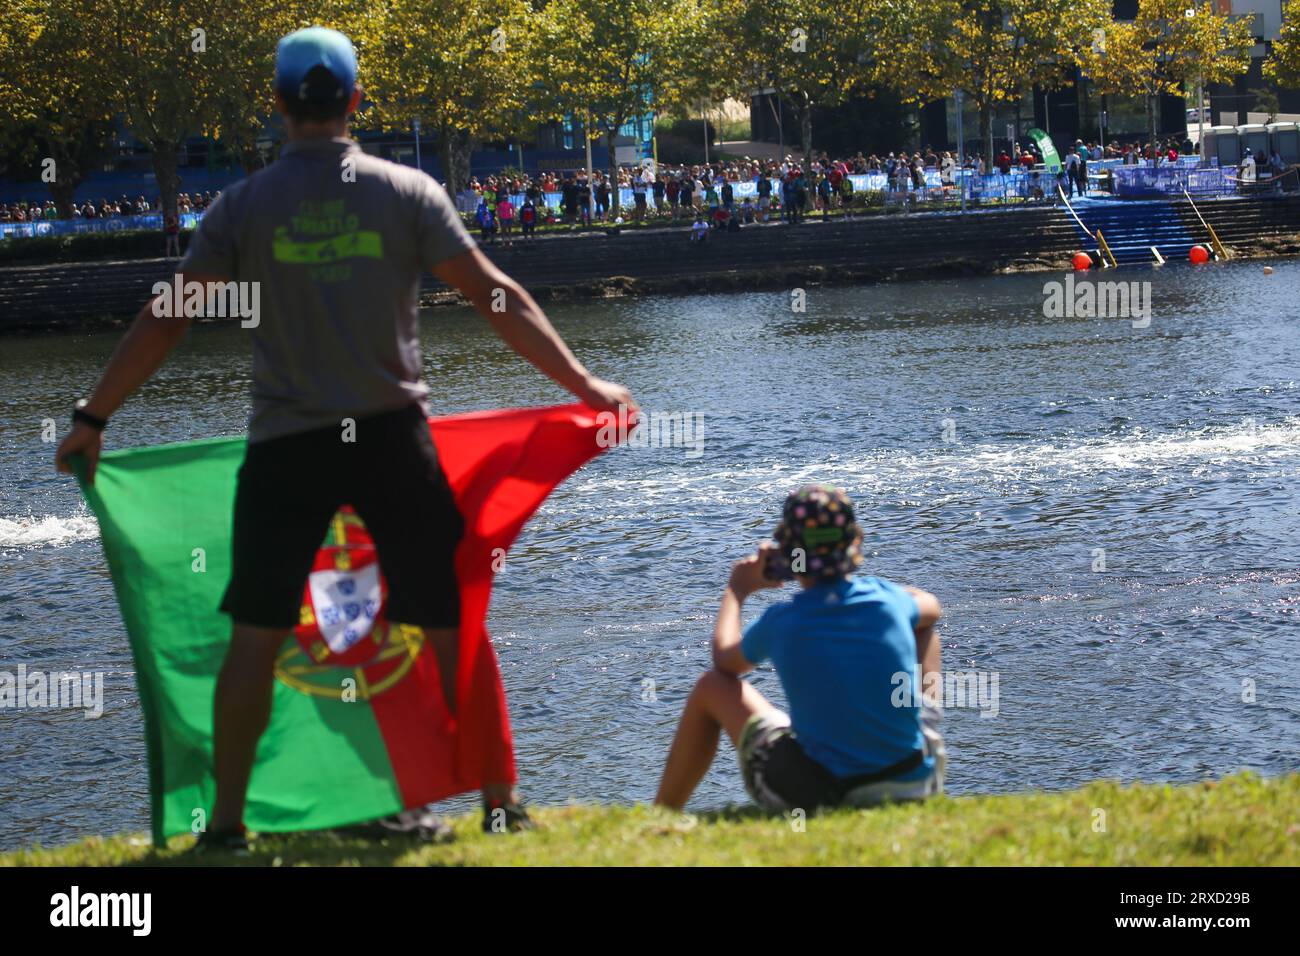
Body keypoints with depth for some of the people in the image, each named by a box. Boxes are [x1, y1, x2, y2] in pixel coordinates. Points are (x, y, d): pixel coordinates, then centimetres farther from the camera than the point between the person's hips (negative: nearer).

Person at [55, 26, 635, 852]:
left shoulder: (245, 205, -1)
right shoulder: (407, 192, -2)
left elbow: (166, 320, 0)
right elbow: (495, 297, -3)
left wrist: (93, 419, 8)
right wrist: (582, 383, 3)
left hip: (286, 444, 0)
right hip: (394, 440, 0)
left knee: (256, 633, 6)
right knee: (452, 624, 8)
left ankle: (227, 821, 5)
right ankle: (500, 801, 11)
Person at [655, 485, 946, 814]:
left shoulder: (780, 623, -11)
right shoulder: (885, 597, -6)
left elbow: (725, 660, 13)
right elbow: (930, 608, 21)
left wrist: (736, 590, 29)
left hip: (816, 795, -2)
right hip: (916, 785, 2)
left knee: (712, 687, 18)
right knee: (925, 634, 26)